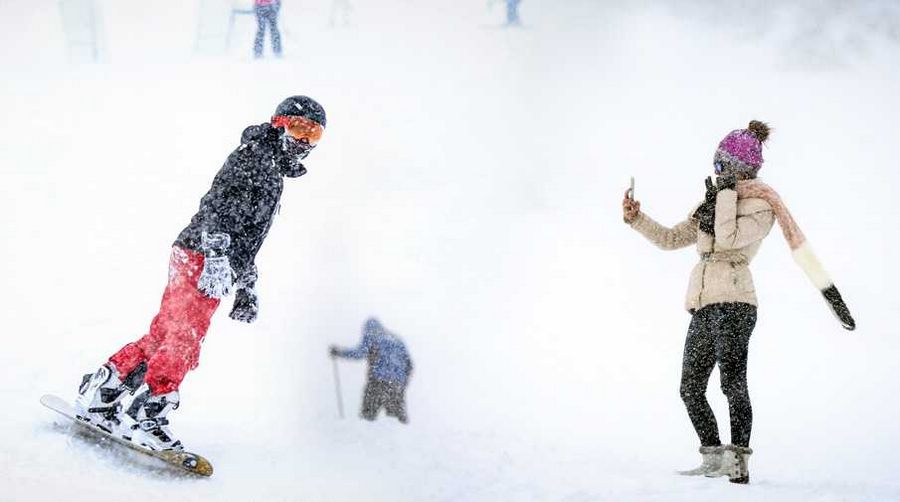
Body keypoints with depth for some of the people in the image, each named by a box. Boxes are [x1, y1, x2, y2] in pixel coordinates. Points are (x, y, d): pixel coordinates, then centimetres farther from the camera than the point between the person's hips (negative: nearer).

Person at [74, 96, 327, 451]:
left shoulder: (274, 174, 27)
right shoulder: (258, 155, -4)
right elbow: (220, 206, -18)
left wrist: (247, 288, 32)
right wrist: (216, 255, -30)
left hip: (211, 260, 10)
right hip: (200, 256, -10)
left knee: (164, 335, 7)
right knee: (185, 338, -17)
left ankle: (99, 394, 11)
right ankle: (147, 415, -21)